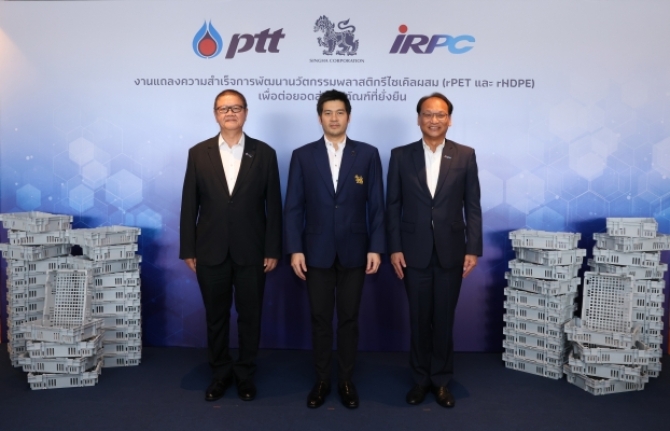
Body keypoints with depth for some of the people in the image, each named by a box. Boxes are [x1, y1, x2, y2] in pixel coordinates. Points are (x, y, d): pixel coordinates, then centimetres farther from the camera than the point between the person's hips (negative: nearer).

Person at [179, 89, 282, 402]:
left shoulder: (264, 153, 0)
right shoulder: (198, 153, 3)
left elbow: (273, 206, -1)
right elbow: (189, 206, 3)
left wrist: (273, 250, -4)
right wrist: (188, 250, -1)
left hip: (251, 252, -1)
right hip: (211, 252, 1)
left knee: (249, 315, 10)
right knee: (216, 316, 12)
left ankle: (245, 374, 28)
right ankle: (220, 373, 30)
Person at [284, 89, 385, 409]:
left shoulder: (368, 154, 2)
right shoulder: (302, 156, 2)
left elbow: (376, 206, 0)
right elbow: (293, 208, 0)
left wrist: (376, 248, -6)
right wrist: (295, 249, -7)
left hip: (354, 251, 0)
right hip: (317, 251, 0)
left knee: (349, 319, 10)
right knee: (320, 319, 9)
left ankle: (346, 381, 25)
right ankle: (322, 381, 24)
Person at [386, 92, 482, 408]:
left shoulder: (465, 156, 2)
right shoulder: (401, 156, 1)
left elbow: (472, 206, 1)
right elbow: (393, 206, 1)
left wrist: (473, 249, -4)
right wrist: (394, 248, -5)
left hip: (451, 251, 0)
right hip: (414, 252, 0)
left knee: (444, 319, 10)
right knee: (419, 319, 10)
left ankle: (441, 380, 25)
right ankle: (420, 378, 26)